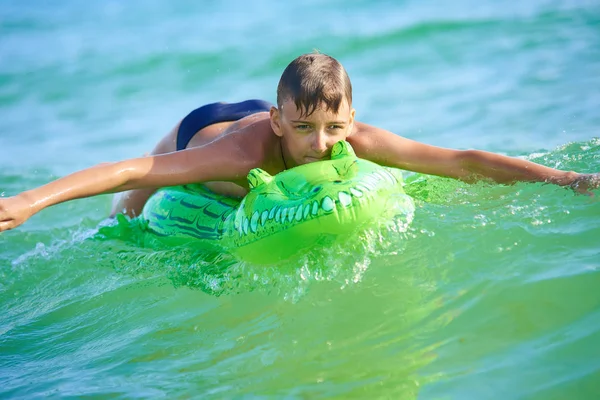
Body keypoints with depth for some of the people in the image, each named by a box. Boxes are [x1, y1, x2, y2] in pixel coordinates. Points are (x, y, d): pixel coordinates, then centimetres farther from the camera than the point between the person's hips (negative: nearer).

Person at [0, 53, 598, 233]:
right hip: (199, 129, -3)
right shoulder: (246, 149, -49)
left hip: (254, 121, 3)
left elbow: (464, 161, -39)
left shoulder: (356, 140, -40)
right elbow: (133, 171, -54)